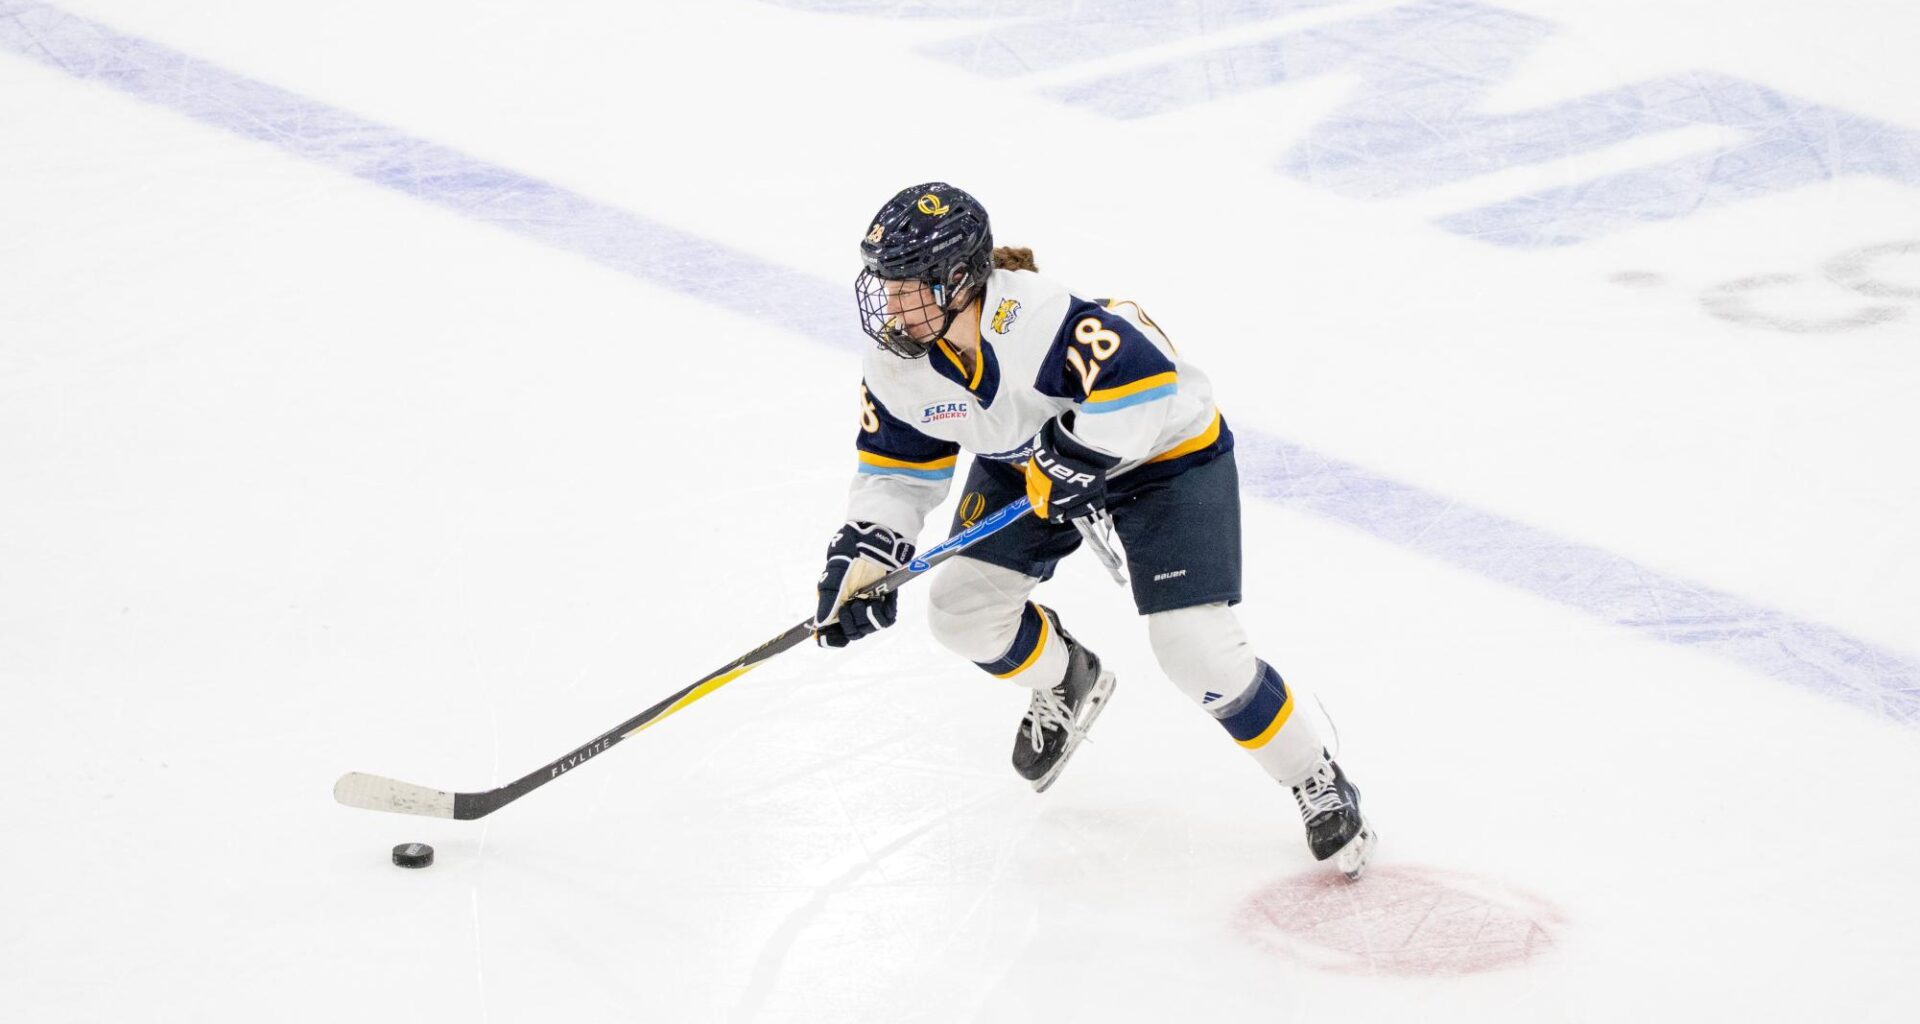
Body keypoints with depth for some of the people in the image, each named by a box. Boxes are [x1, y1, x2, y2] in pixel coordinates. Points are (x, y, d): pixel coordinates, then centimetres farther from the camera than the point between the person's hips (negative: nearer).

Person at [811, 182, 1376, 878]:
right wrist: (859, 561, -16)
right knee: (962, 613, 0)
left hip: (1160, 449, -7)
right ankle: (1069, 684, 33)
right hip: (1032, 456, 7)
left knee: (1198, 651, -15)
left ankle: (1318, 784, 7)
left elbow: (1142, 373, -42)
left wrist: (1078, 457, -34)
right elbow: (897, 467, -4)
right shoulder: (899, 364, -14)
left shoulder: (1034, 315, -39)